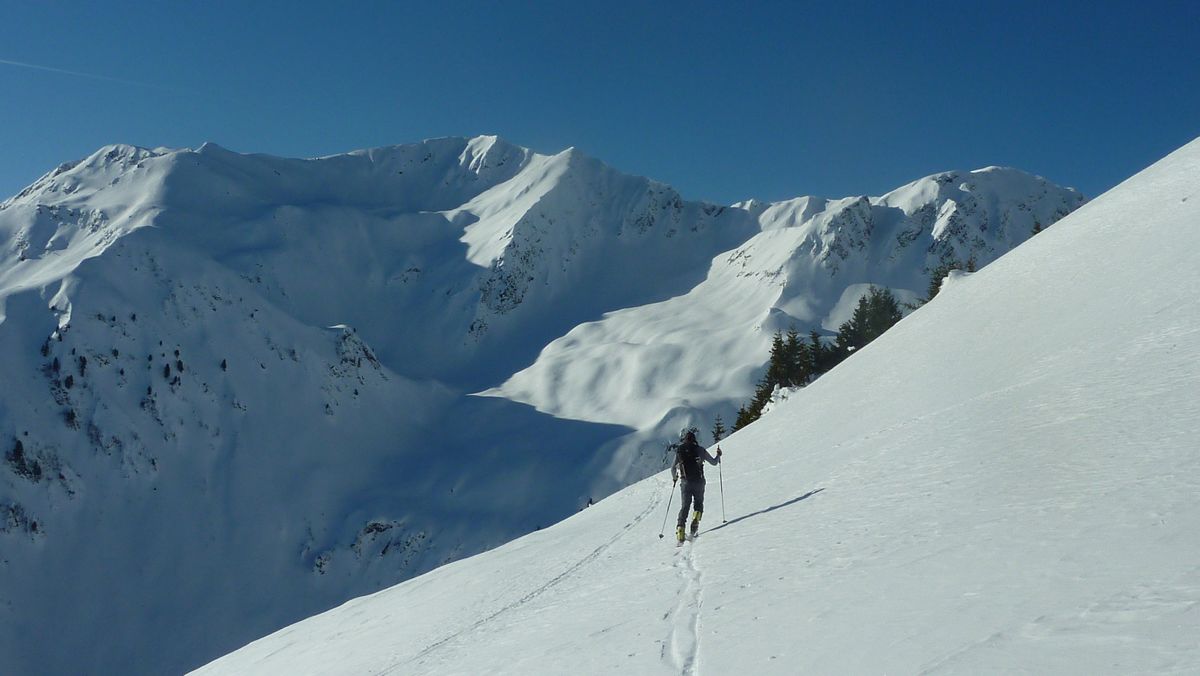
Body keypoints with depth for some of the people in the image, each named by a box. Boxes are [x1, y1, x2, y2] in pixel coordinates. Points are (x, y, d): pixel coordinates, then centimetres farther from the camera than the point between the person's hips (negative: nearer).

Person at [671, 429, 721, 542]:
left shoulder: (679, 450, 4)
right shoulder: (700, 450, -1)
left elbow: (673, 469, 10)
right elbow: (713, 462, 7)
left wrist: (674, 478, 29)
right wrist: (718, 455, 27)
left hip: (685, 483, 1)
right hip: (699, 482, -1)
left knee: (685, 506, 9)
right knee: (698, 504, 17)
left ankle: (680, 528, -6)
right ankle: (695, 522, -9)